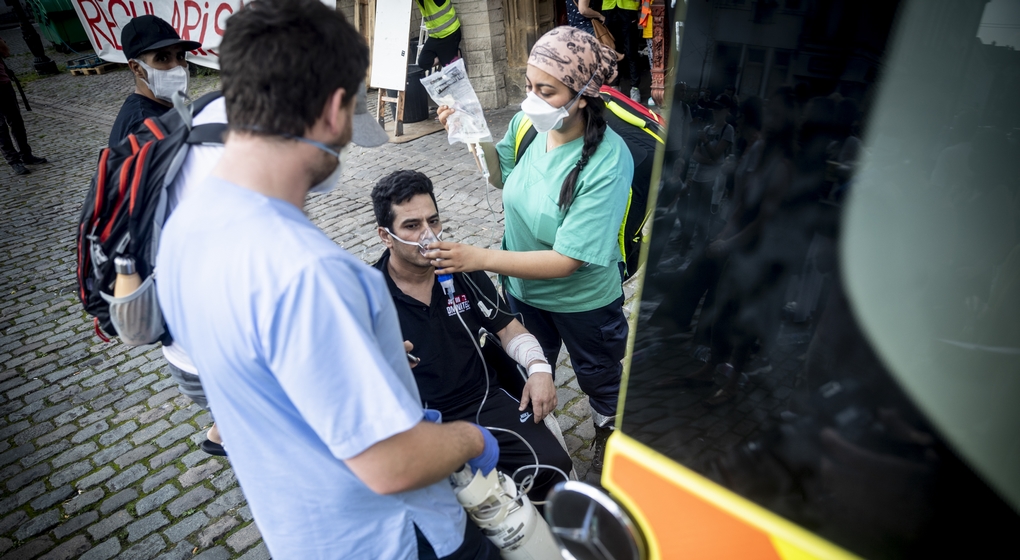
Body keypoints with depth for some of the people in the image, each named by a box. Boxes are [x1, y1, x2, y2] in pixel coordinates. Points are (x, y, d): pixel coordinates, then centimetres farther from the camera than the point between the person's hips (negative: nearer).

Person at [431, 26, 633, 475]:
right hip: (523, 289, 5)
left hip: (583, 301, -4)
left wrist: (480, 259, -36)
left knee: (599, 379, 25)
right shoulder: (527, 123, -17)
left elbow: (567, 260, -33)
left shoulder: (608, 161, -32)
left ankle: (607, 442, 56)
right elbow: (501, 173, 6)